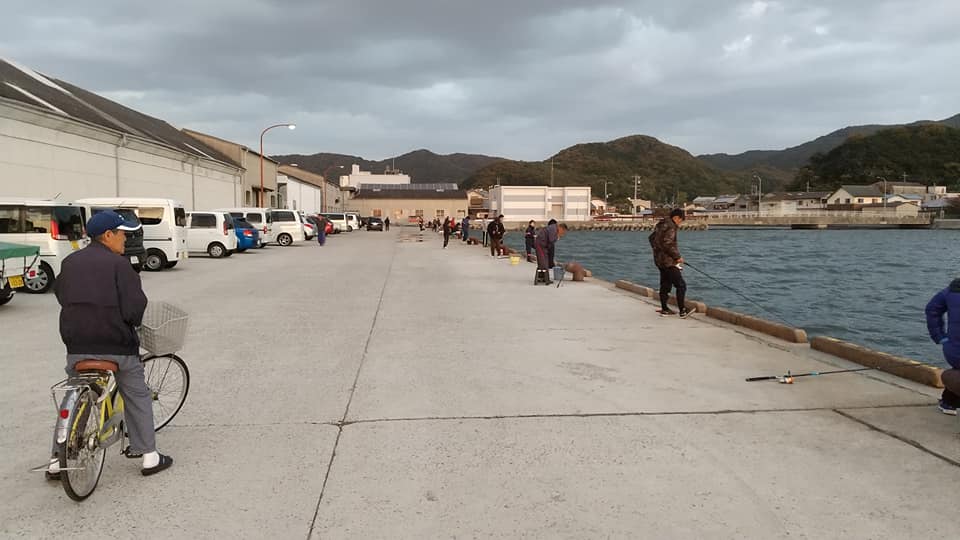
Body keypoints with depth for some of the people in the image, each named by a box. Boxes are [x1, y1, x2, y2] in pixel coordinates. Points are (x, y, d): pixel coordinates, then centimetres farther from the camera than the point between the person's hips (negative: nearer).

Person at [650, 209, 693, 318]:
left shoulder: (660, 225, 13)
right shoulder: (671, 227, -17)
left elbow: (652, 238, 23)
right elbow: (668, 244, -25)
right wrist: (677, 257, -16)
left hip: (659, 260, 10)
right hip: (668, 261, -10)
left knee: (665, 285, 16)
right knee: (681, 285, -7)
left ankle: (664, 309, 22)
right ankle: (683, 311, -7)